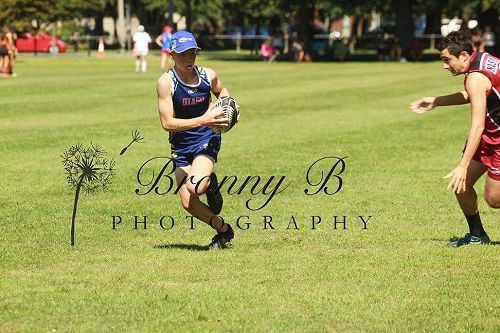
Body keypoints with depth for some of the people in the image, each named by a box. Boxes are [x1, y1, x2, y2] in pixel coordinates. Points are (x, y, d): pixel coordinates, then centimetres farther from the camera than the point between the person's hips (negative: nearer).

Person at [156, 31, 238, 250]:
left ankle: (210, 184, 9)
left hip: (207, 141, 0)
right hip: (181, 147, 0)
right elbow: (167, 123, -21)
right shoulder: (166, 82, -15)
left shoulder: (208, 75, -5)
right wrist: (202, 121, -29)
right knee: (188, 203, -4)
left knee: (194, 187, -28)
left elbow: (221, 91, 21)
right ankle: (223, 230, 21)